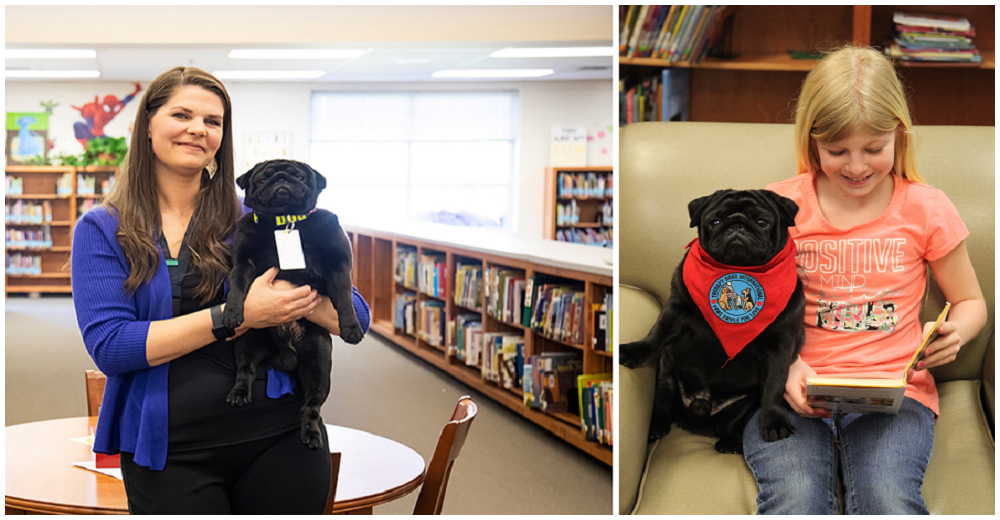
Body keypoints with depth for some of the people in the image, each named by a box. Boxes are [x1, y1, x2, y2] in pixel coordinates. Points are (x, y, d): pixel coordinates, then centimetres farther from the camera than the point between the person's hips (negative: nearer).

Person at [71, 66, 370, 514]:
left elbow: (356, 317, 3)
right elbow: (107, 346, -13)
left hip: (277, 439, 2)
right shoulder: (101, 230, 2)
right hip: (169, 454, -1)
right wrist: (238, 316, -19)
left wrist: (296, 296, -20)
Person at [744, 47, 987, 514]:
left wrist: (955, 332, -6)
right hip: (792, 390, 0)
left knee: (889, 502, -30)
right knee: (794, 505, -30)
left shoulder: (926, 209, 7)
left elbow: (970, 301, 19)